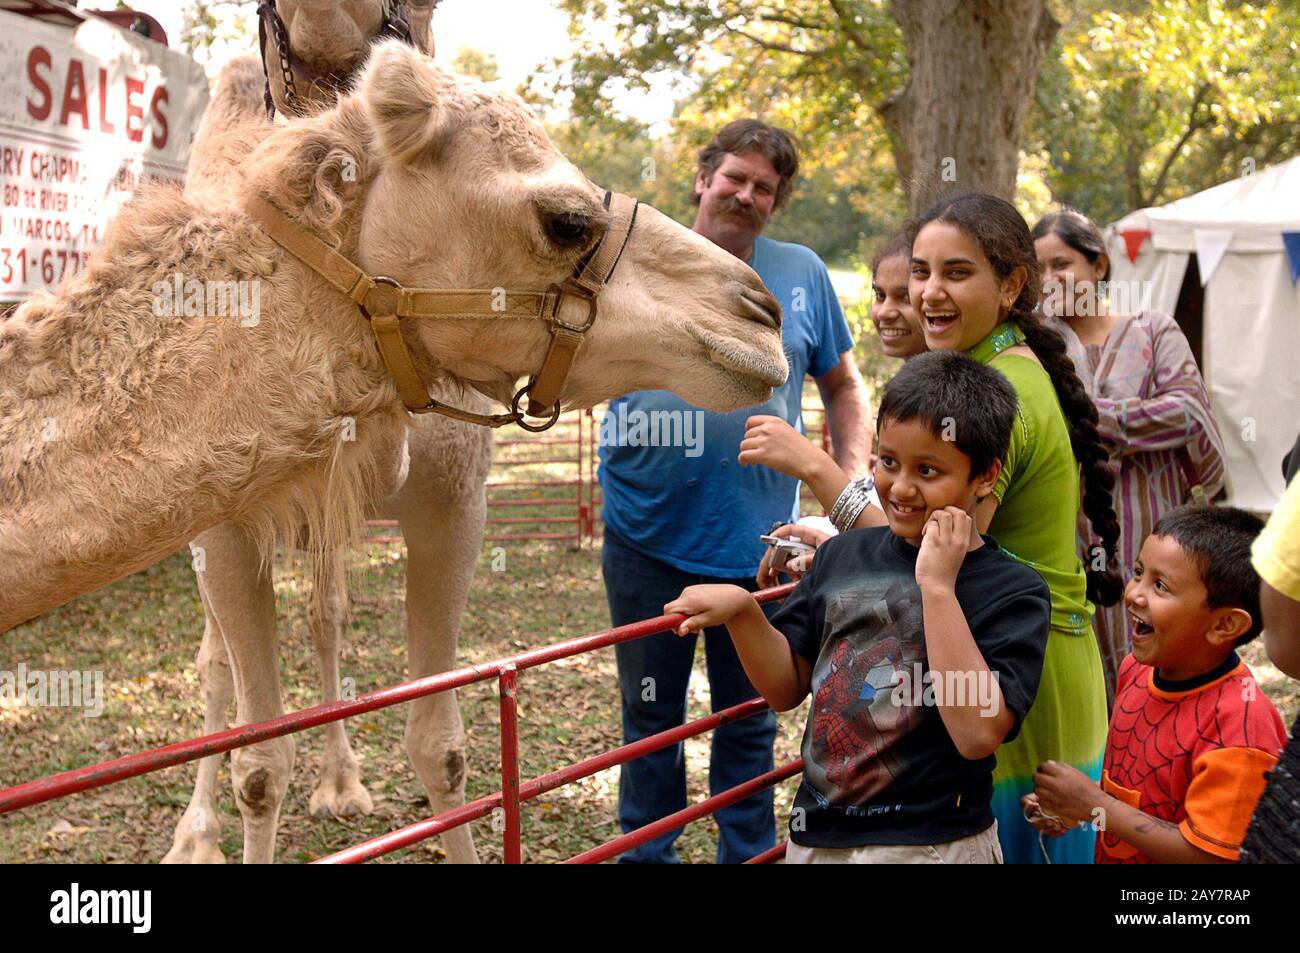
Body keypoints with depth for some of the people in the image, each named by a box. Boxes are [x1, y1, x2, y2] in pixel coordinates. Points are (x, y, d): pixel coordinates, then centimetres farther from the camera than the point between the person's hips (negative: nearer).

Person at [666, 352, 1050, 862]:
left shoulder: (1013, 592, -12)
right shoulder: (843, 556, 2)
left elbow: (978, 733, -25)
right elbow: (786, 687, 7)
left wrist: (937, 586, -24)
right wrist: (741, 610, -9)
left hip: (931, 844, -5)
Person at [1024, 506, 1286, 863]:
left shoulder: (1239, 725, -29)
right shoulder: (1138, 668, -7)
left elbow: (1206, 853, -27)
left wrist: (1095, 806, -24)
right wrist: (1074, 804, -7)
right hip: (1110, 854, 6)